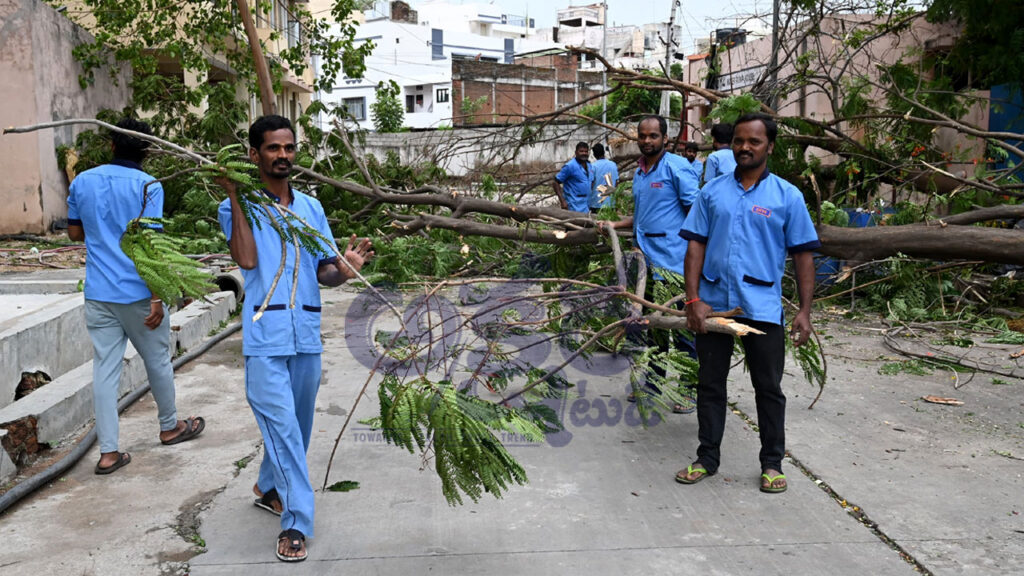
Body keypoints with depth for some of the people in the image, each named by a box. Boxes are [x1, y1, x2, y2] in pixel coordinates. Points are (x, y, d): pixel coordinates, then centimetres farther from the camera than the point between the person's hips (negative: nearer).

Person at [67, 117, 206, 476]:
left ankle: (108, 452, 6)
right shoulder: (148, 186, -10)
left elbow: (75, 233, 15)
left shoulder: (83, 182, 6)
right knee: (158, 361, 14)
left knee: (105, 369, 5)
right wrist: (157, 298, -16)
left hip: (98, 294, 4)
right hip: (137, 293, -4)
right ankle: (170, 426, 33)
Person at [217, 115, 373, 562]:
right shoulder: (238, 207, 1)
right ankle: (296, 522, -1)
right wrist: (235, 196, -14)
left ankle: (269, 487, 40)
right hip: (265, 335, -5)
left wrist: (345, 270, -16)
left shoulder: (311, 207, 12)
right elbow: (247, 259, -16)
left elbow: (324, 271, 7)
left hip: (307, 333, 5)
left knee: (297, 424, 17)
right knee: (282, 425, -8)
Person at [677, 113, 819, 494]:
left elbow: (802, 255, 1)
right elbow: (696, 246, 3)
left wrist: (805, 312, -5)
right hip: (713, 304, 2)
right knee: (710, 384, 11)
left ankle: (772, 463, 23)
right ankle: (707, 458, 25)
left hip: (762, 307, -2)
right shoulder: (713, 191, 6)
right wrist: (693, 300, -7)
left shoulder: (787, 196, 2)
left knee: (769, 388, 8)